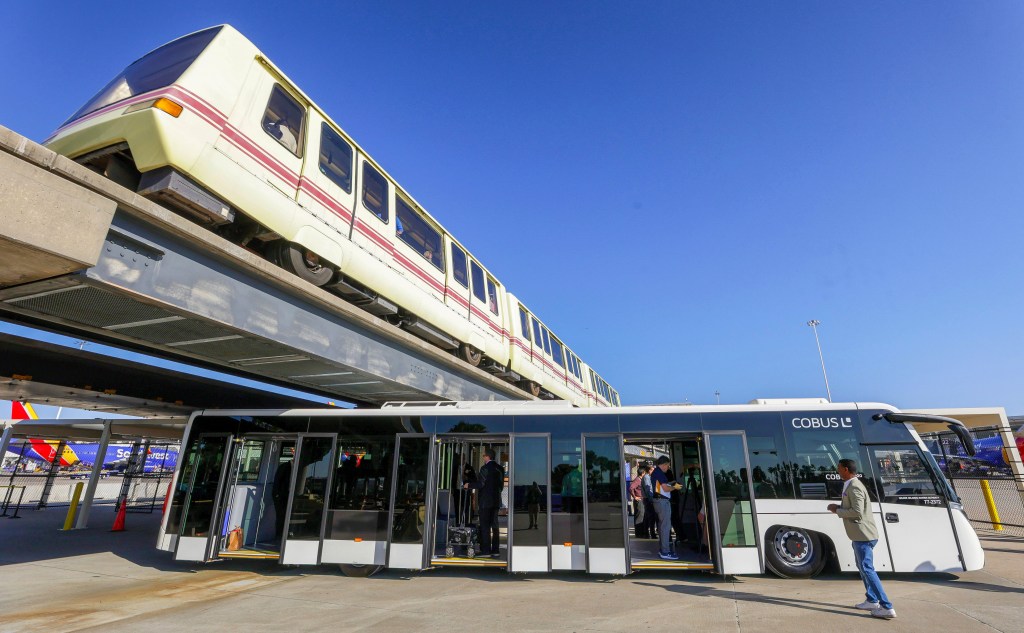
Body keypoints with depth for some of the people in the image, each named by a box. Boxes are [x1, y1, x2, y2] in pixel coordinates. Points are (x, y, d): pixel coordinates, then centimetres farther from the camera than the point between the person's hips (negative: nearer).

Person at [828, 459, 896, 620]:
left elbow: (857, 512, -25)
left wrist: (838, 511, -13)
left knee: (867, 569, -8)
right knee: (863, 567, 20)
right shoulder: (851, 485, 13)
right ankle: (872, 601, 30)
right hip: (860, 534, 11)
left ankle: (887, 607, -4)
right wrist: (839, 506, 7)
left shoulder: (854, 487, -19)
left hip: (863, 535, -11)